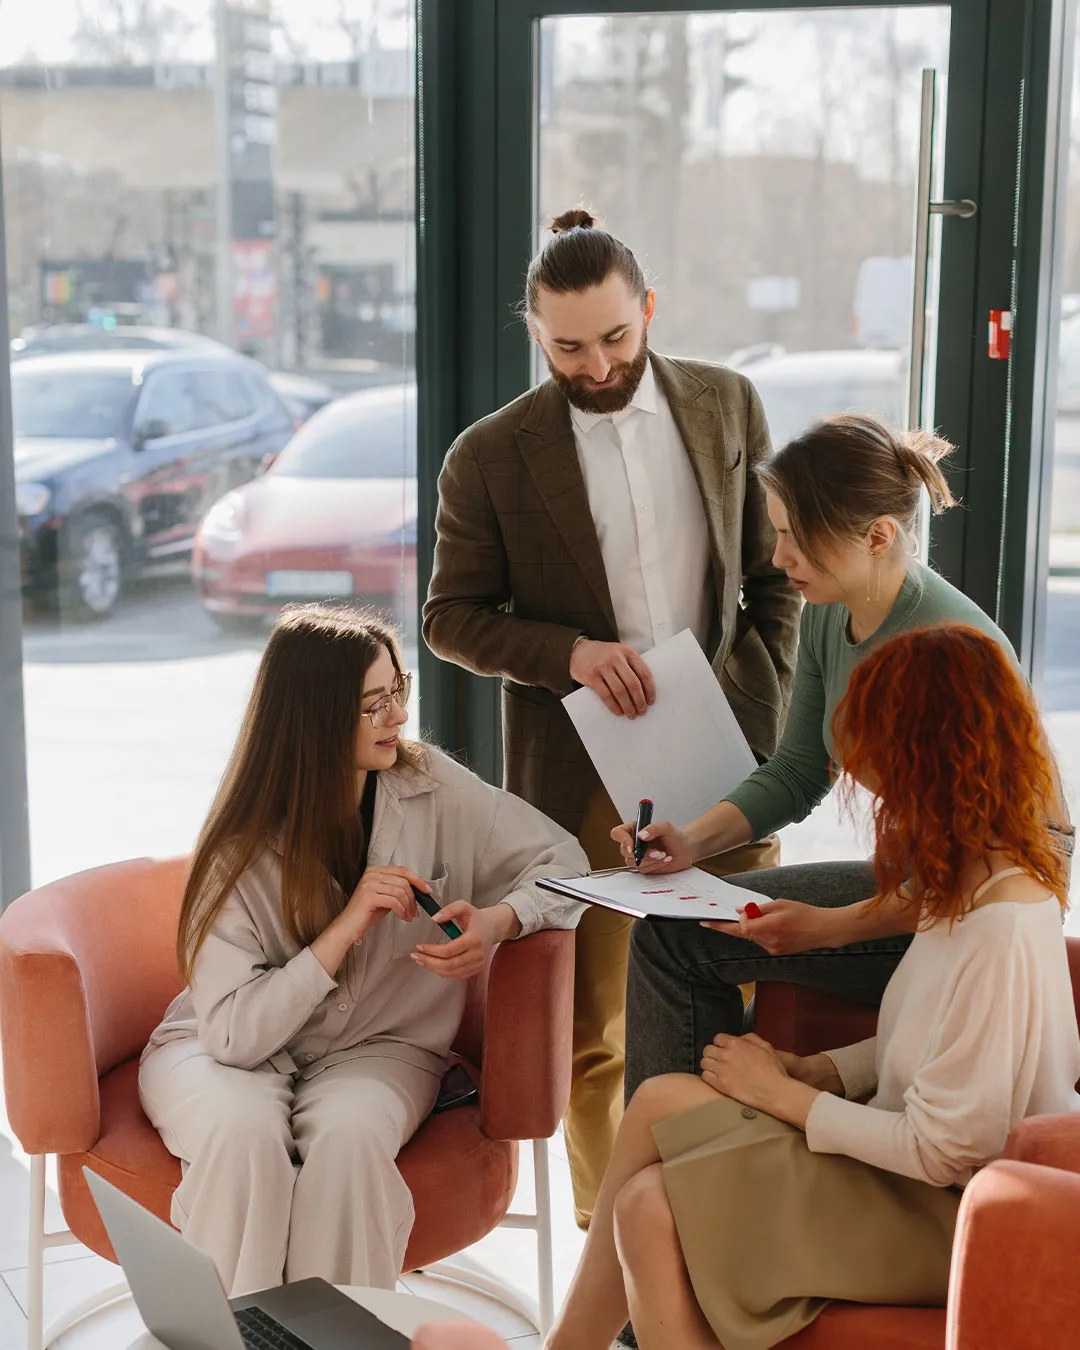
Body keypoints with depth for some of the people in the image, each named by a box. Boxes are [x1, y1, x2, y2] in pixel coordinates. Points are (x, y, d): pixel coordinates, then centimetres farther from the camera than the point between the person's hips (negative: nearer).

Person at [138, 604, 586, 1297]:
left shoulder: (430, 785, -7)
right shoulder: (243, 850, -15)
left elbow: (562, 863, 0)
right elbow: (232, 1031, -20)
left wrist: (498, 921, -22)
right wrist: (345, 929, -28)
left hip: (379, 1048, 2)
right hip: (227, 1051, -1)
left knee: (350, 1133, -34)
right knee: (243, 1133, -35)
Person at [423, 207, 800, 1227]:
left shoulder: (727, 405, 3)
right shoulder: (490, 457, -6)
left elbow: (775, 573, 10)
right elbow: (451, 617, 1)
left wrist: (765, 713, 1)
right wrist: (569, 653, -15)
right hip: (582, 776, -2)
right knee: (592, 1030, 7)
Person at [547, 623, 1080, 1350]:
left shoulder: (1003, 929, -26)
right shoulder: (969, 883, 5)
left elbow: (945, 1151, -24)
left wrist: (783, 1094, -13)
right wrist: (806, 1070, -2)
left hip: (944, 1219, -8)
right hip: (912, 1176, 8)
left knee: (661, 1103, -17)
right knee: (647, 1204, -12)